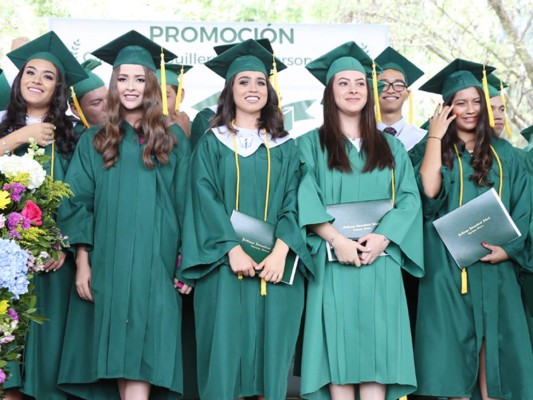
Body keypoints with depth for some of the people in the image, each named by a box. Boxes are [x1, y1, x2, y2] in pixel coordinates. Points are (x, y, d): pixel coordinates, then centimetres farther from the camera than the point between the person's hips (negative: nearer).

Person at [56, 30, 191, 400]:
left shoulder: (174, 141, 9)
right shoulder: (94, 141, 11)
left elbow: (185, 203, 6)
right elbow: (77, 203, 6)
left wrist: (185, 261, -1)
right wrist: (82, 260, -4)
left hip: (154, 266, -1)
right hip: (107, 266, 1)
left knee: (141, 360, -9)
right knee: (117, 356, 1)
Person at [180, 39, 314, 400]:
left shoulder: (286, 147, 13)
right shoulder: (212, 143, 8)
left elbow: (293, 203, 3)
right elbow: (206, 199, -2)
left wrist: (280, 252, -13)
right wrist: (233, 249, -16)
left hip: (276, 265, 2)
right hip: (225, 264, -1)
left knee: (271, 357, 1)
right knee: (226, 356, -4)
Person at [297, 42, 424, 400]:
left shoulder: (390, 147, 16)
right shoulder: (312, 144, 8)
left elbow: (409, 198, 5)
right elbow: (306, 199, -4)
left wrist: (382, 237, -12)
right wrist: (337, 239, -18)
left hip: (381, 264, 2)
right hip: (333, 264, -2)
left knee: (377, 350, -3)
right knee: (338, 352, -4)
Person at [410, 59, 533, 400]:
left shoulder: (503, 153, 12)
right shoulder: (431, 149, 6)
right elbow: (428, 191, -14)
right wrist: (435, 136, -9)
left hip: (494, 266, 2)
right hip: (448, 265, -2)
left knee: (492, 345, 0)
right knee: (455, 348, -3)